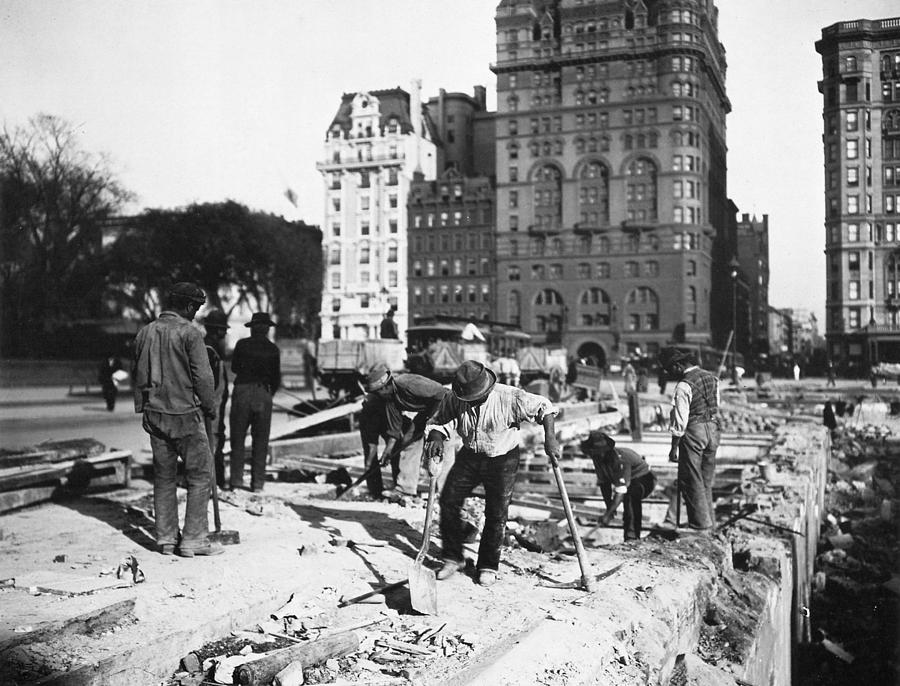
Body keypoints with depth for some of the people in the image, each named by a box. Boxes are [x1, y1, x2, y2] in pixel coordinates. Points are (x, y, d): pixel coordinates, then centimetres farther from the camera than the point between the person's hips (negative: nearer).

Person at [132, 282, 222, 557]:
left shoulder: (145, 332, 8)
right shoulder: (189, 332, -12)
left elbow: (138, 374, 13)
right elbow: (202, 376, -13)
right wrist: (209, 406, 1)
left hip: (154, 415, 6)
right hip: (186, 413, -6)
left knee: (163, 477, 13)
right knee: (198, 476, 3)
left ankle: (166, 538, 17)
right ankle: (194, 539, 2)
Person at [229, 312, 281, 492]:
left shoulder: (242, 344, -1)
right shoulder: (273, 349, 2)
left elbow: (234, 368, 10)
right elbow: (277, 378, 5)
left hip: (242, 391, -1)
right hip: (263, 393, 1)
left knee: (238, 438, 6)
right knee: (260, 440, 8)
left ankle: (236, 479, 3)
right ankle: (257, 482, 7)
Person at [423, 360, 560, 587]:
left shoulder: (509, 397, -25)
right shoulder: (453, 400, -15)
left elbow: (543, 406, -17)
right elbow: (440, 422, 0)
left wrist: (550, 437, -27)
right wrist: (436, 436, -22)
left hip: (502, 460, -3)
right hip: (469, 456, 3)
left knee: (496, 514, 0)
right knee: (448, 501, -2)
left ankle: (488, 566, 18)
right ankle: (453, 558, 15)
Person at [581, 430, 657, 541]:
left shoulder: (619, 458, -35)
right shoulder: (598, 459, -11)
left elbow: (621, 491, -39)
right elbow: (603, 483, -2)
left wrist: (607, 515, -43)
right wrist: (609, 508, -8)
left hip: (644, 479, -9)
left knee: (630, 494, -36)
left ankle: (632, 536, -34)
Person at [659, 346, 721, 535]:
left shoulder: (684, 386, -18)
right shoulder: (712, 377, 7)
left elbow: (680, 421, -17)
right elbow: (716, 407, 14)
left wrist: (674, 447, -11)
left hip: (693, 431, -8)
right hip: (713, 428, 8)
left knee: (691, 480, 3)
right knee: (706, 480, 18)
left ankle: (700, 525, 5)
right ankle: (709, 522, 25)